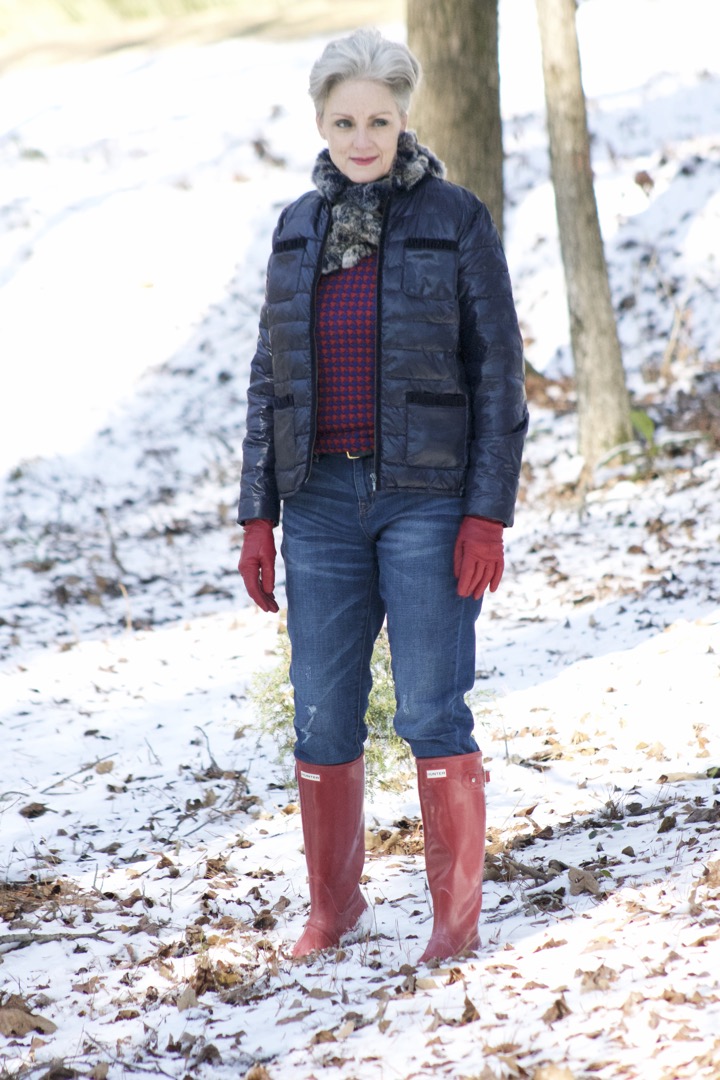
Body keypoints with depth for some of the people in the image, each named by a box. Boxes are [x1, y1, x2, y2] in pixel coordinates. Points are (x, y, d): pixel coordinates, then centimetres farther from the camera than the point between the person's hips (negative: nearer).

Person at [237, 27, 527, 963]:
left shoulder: (456, 221, -3)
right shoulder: (298, 229, 8)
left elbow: (498, 374, -4)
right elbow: (271, 378, 12)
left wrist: (489, 514, -10)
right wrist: (257, 516, 6)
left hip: (428, 499, -4)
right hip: (322, 501, 4)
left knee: (432, 712, -4)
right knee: (323, 716, 6)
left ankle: (458, 914, 7)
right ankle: (333, 907, 20)